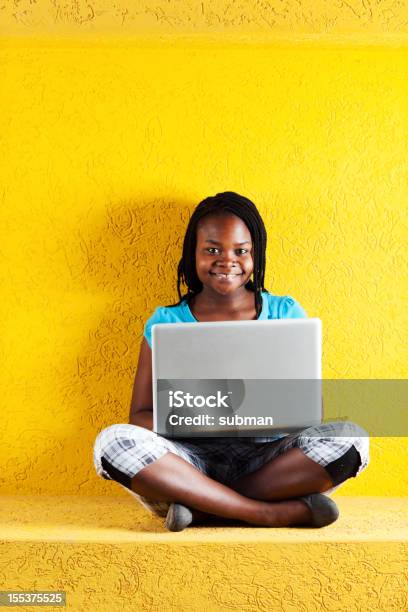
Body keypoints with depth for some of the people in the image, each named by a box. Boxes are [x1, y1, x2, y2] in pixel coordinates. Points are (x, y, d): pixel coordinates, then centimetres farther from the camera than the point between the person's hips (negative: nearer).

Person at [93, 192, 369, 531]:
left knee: (349, 438, -25)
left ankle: (204, 508, -18)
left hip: (269, 460, 1)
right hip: (194, 461, 0)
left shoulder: (286, 313, 4)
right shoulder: (166, 323, 3)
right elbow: (140, 415, 1)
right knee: (113, 440, -26)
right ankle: (275, 512, -23)